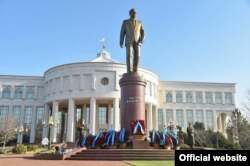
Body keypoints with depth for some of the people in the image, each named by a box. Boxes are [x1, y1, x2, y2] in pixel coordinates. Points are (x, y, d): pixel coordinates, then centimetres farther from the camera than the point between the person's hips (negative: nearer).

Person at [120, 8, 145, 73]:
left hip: (137, 42, 2)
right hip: (129, 41, -2)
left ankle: (135, 72, -12)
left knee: (137, 56, -12)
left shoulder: (139, 22, 20)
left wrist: (141, 40, -7)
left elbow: (142, 32, 12)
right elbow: (122, 32, 8)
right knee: (129, 56, -18)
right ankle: (129, 71, -24)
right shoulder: (125, 22, 14)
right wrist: (121, 42, -2)